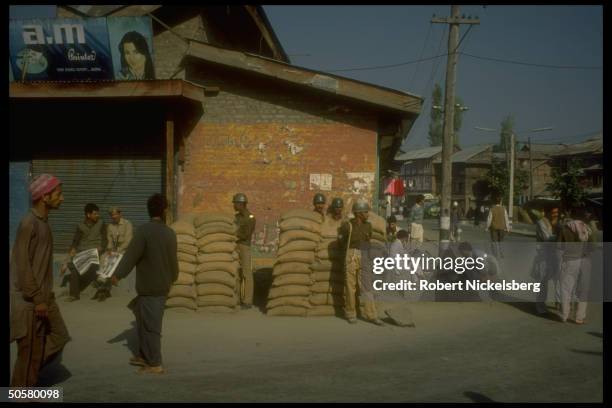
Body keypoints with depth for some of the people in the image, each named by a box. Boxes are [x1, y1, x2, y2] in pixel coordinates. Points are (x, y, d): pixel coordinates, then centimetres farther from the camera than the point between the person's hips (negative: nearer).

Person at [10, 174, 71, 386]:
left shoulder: (43, 221, 11)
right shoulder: (29, 223, -18)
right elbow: (23, 265, -22)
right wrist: (37, 299, -21)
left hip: (43, 296, 9)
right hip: (30, 300, -9)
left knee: (58, 337, 14)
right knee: (30, 351, 1)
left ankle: (25, 380, 26)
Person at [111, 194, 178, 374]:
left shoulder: (144, 230, -15)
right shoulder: (170, 233, 3)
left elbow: (131, 254, -17)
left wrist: (118, 274, -11)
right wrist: (173, 277, 28)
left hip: (148, 287, -6)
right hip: (162, 286, 6)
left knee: (150, 324, 0)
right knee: (149, 321, 19)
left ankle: (154, 364, 3)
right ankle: (144, 356, 27)